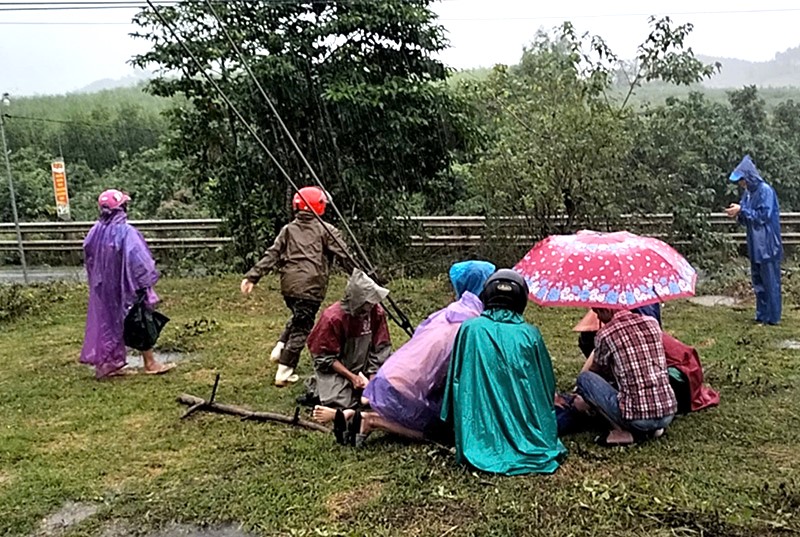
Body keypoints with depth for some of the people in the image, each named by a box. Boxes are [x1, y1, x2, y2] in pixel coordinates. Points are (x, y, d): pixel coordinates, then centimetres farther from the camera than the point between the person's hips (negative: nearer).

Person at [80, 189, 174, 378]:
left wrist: (97, 279, 21)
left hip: (104, 288, 7)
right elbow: (139, 260, -22)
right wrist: (147, 282, -11)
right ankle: (150, 364, 13)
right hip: (127, 286, -6)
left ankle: (108, 363, 21)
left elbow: (88, 256, 10)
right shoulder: (126, 231, -22)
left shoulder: (96, 231, -1)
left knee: (108, 321, 15)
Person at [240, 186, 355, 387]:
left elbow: (272, 255, 5)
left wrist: (252, 276, 4)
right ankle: (284, 373, 4)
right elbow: (344, 256, -3)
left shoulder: (288, 229, 13)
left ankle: (280, 348, 16)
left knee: (298, 317, 29)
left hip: (288, 284, 5)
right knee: (302, 327, 2)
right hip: (310, 286, -5)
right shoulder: (326, 230, 1)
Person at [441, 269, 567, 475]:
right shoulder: (530, 334, 3)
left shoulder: (470, 329, -1)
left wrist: (455, 424, 20)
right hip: (529, 439, 2)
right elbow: (548, 384, 13)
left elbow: (455, 378, 5)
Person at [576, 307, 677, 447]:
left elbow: (595, 371, 12)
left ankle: (622, 432, -1)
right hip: (668, 414, 6)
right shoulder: (652, 322, 9)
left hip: (637, 418, -6)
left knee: (584, 379, 8)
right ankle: (653, 428, 14)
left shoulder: (605, 334, -6)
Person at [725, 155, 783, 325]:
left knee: (770, 282, 0)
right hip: (755, 246, 8)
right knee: (758, 281, 14)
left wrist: (742, 210, -17)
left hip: (768, 246, -8)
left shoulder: (765, 191, -14)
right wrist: (737, 214, -3)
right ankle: (762, 315, 23)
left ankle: (772, 317, 7)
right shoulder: (748, 193, 10)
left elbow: (764, 215, -19)